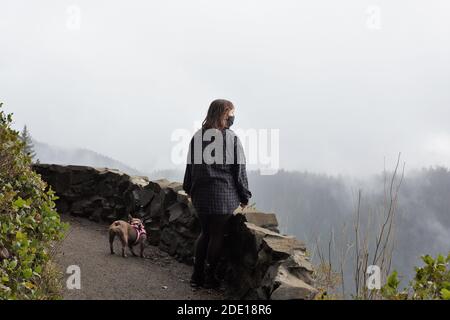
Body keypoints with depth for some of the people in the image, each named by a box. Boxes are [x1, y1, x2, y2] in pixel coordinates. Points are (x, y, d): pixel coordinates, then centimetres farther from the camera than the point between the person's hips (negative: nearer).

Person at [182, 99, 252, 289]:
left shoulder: (197, 137, 3)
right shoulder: (231, 138, -10)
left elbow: (190, 165, 10)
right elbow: (239, 170, -6)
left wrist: (189, 189, 23)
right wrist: (244, 196, 4)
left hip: (200, 194, 5)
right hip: (224, 195, -5)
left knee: (205, 232, 17)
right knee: (217, 235, 6)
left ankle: (197, 276, 16)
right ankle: (209, 277, 12)